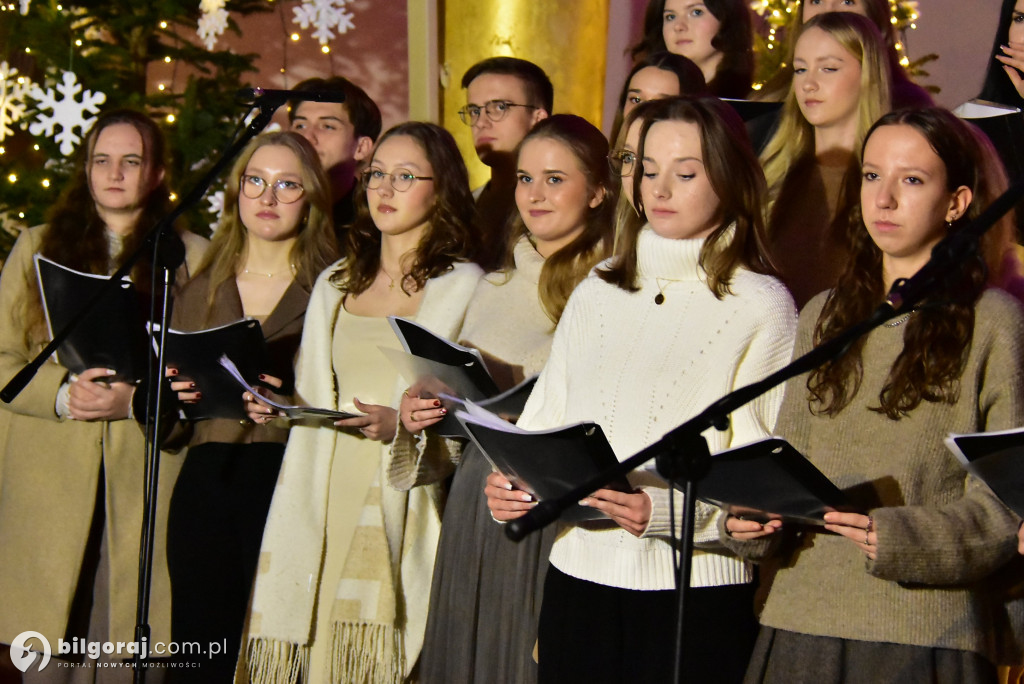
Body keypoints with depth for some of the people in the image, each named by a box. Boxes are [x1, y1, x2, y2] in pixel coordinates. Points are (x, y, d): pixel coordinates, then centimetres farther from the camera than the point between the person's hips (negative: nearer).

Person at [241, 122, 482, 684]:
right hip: (330, 501, 5)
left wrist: (403, 425, -17)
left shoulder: (464, 286, 2)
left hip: (405, 505, -4)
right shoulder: (334, 285, 18)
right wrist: (274, 404, 3)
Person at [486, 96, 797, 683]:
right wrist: (513, 484, -5)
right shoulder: (597, 294, 14)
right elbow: (547, 419, 15)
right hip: (578, 576, 4)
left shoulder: (760, 305, -2)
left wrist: (666, 511, -21)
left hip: (696, 592, -4)